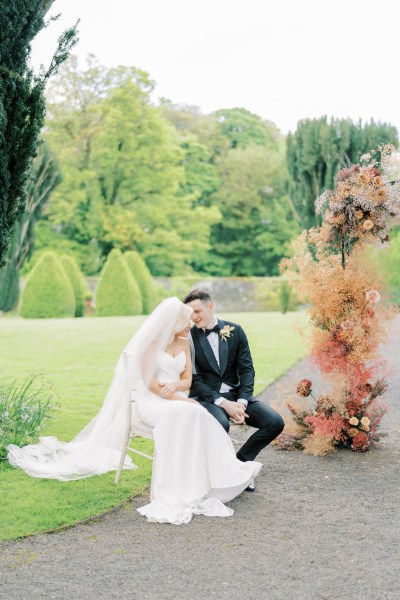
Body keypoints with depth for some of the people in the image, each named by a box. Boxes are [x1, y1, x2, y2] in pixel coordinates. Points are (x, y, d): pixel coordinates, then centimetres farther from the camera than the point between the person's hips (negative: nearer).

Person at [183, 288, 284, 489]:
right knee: (220, 424, -37)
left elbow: (247, 369, 1)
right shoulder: (189, 337, -4)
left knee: (275, 422, -17)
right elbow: (195, 380, -8)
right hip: (206, 397, -3)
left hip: (236, 395, 4)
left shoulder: (234, 330, 3)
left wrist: (241, 402, -15)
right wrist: (223, 403, -20)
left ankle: (239, 462, 1)